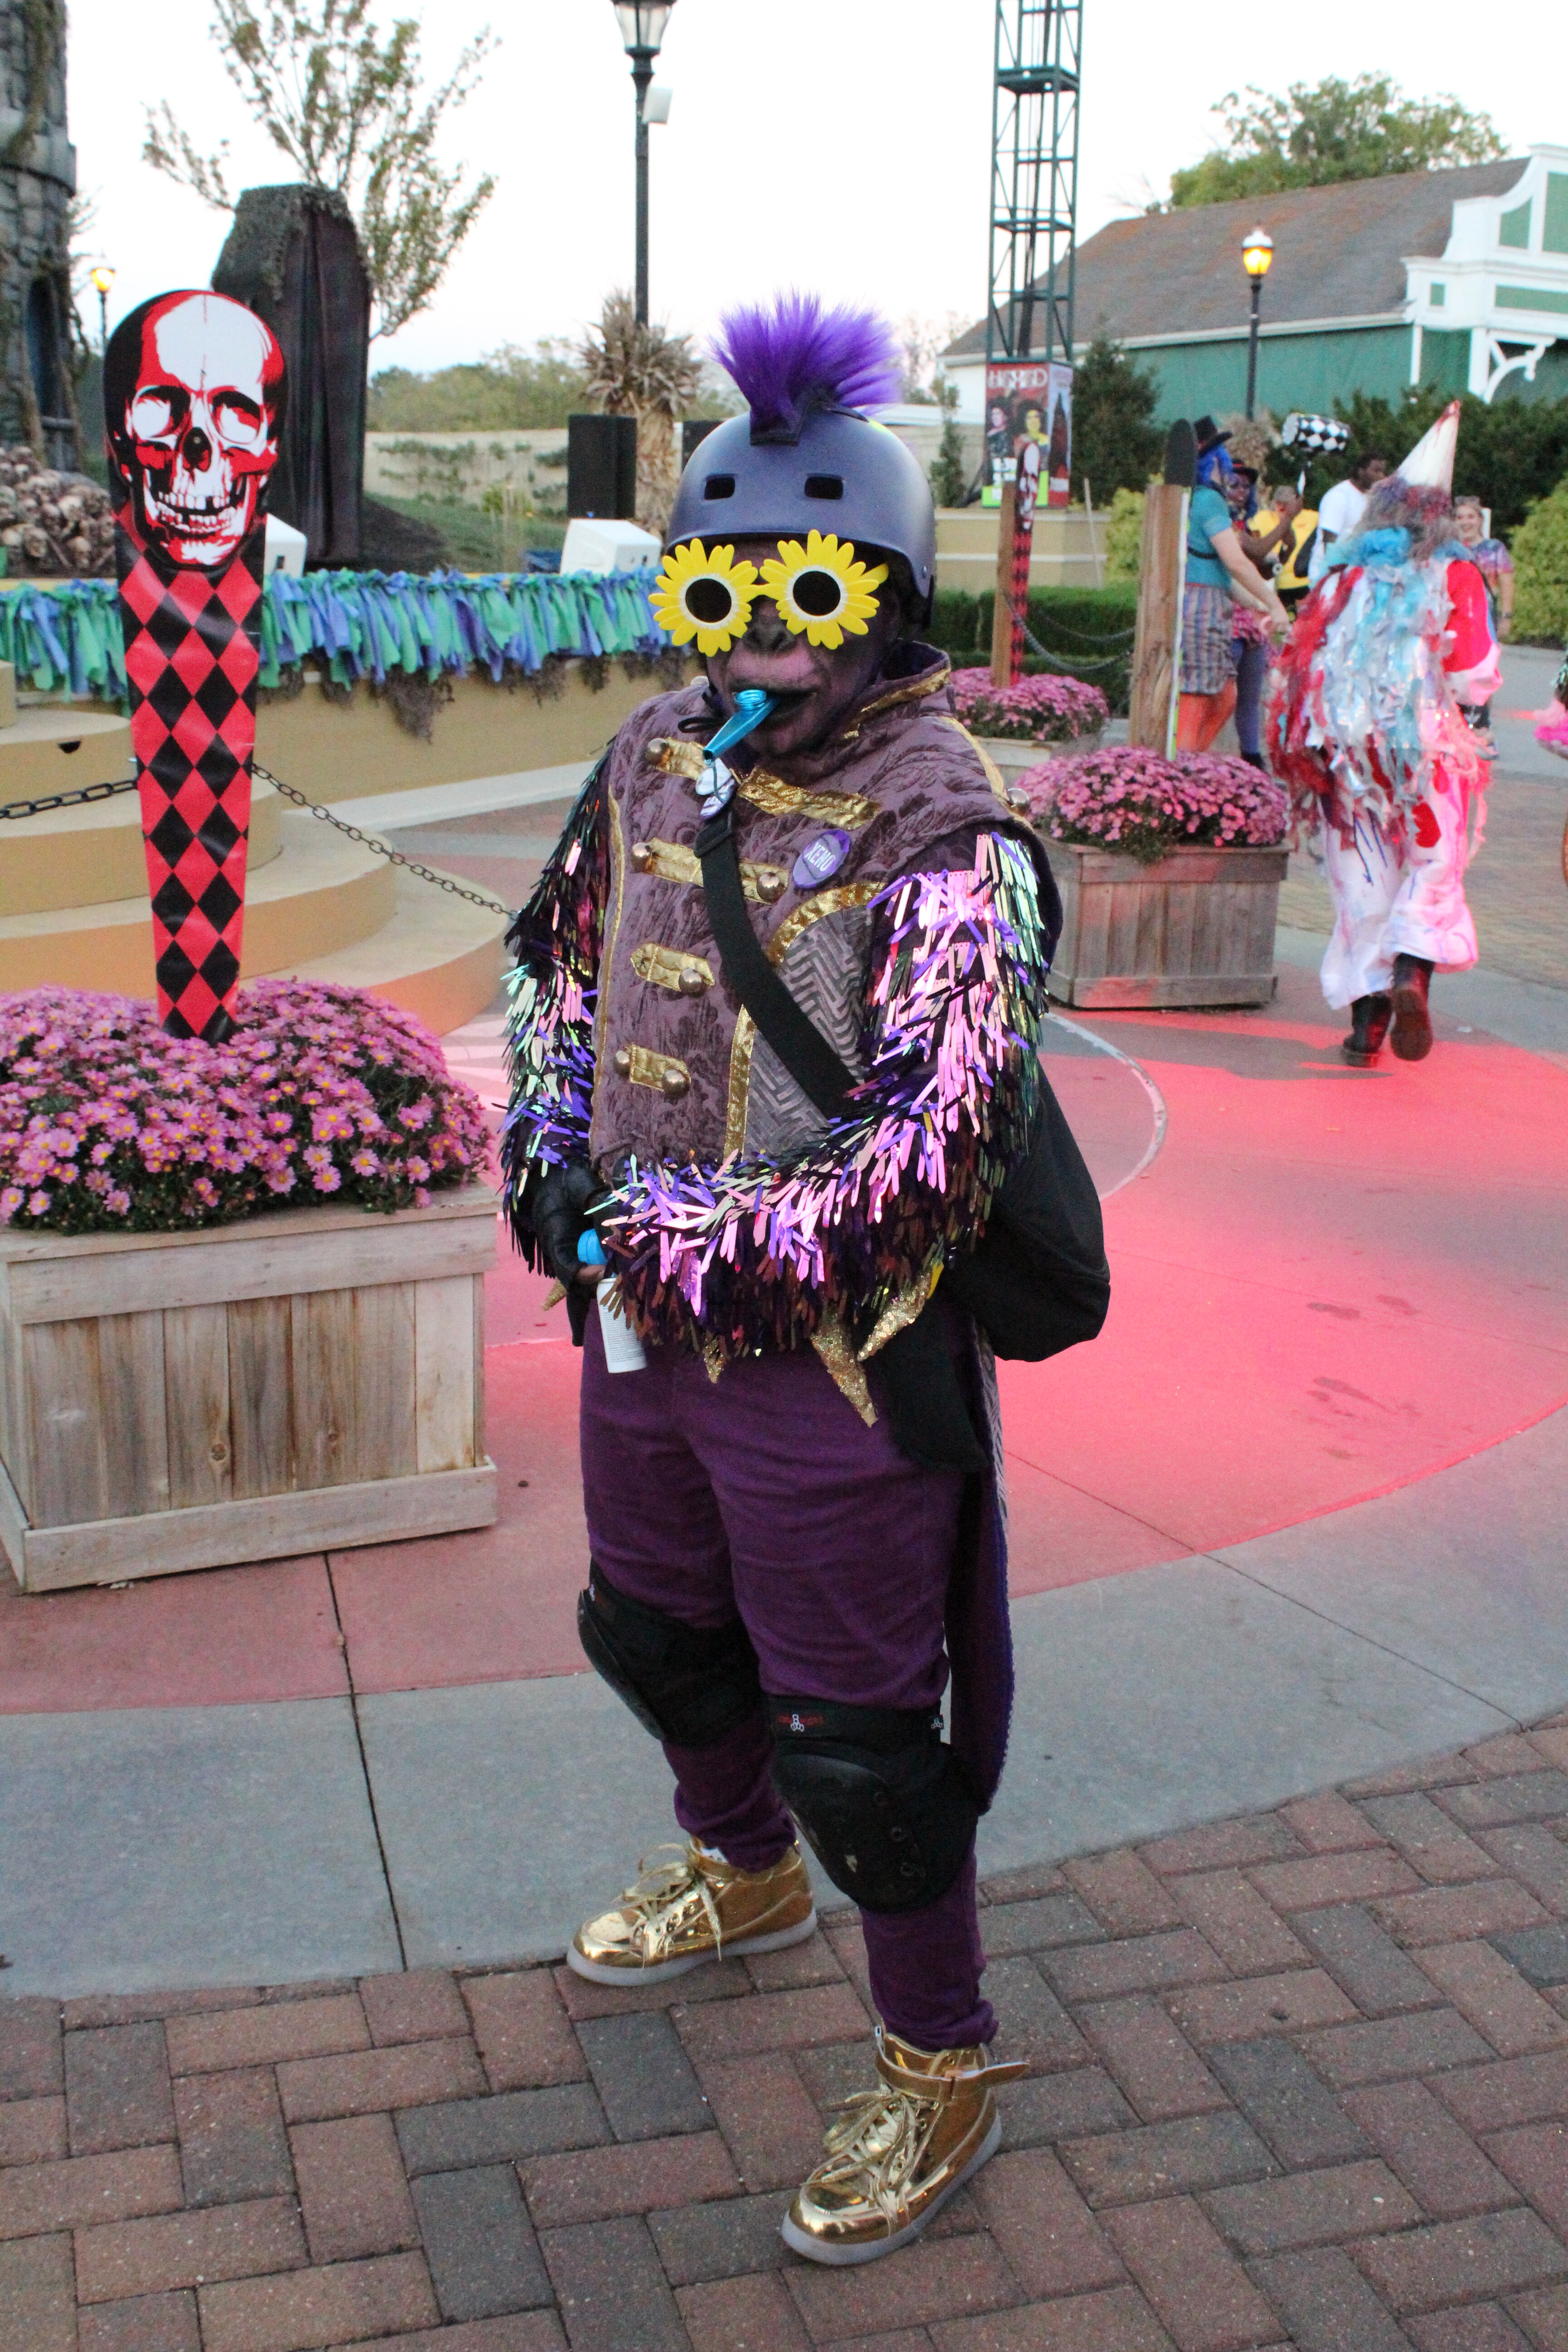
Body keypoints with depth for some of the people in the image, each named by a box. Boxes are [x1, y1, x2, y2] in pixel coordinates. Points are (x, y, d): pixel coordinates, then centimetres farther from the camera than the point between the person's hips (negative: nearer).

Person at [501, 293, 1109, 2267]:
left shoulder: (944, 836, -21)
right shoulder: (656, 755, 1)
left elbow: (931, 1157, -27)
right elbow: (561, 943, 18)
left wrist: (660, 1223, -22)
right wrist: (549, 1125, 1)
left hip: (836, 1364, -8)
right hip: (649, 1325, 8)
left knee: (856, 1733, 5)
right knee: (653, 1630, 28)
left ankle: (939, 2073, 30)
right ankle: (745, 1874, 58)